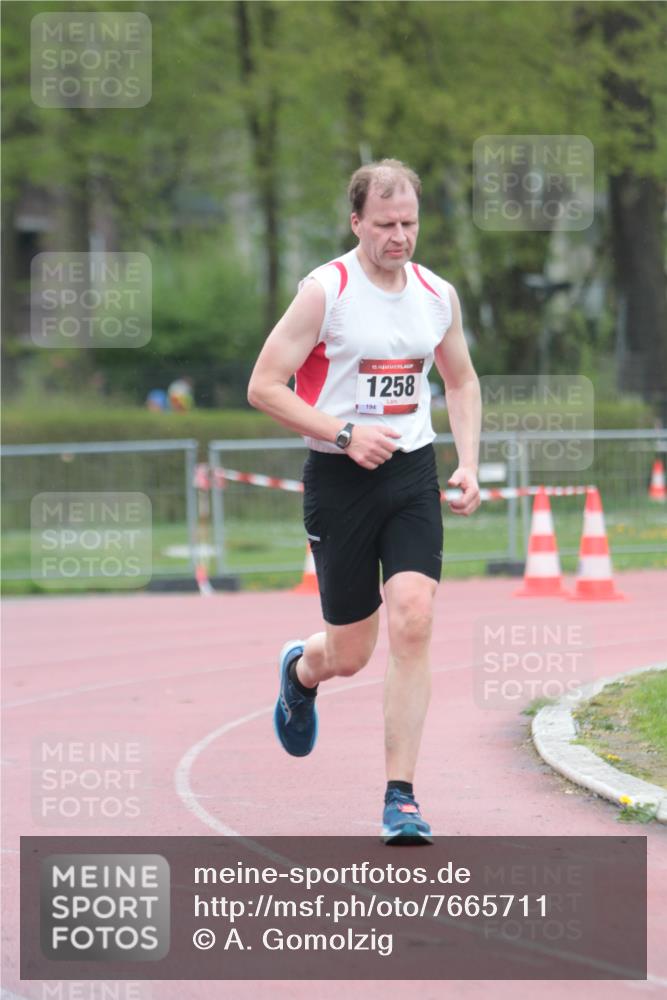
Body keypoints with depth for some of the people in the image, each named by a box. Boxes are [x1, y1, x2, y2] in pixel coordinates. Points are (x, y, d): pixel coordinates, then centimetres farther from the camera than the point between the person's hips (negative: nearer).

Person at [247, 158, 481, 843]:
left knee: (413, 622, -15)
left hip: (413, 477, 3)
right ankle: (301, 669, 44)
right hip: (340, 479, -3)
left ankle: (400, 798, -10)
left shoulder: (438, 294, 5)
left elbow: (461, 381, 22)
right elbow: (263, 387, -9)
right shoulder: (326, 291, -10)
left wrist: (468, 463, 8)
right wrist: (345, 434, -19)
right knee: (350, 653, 4)